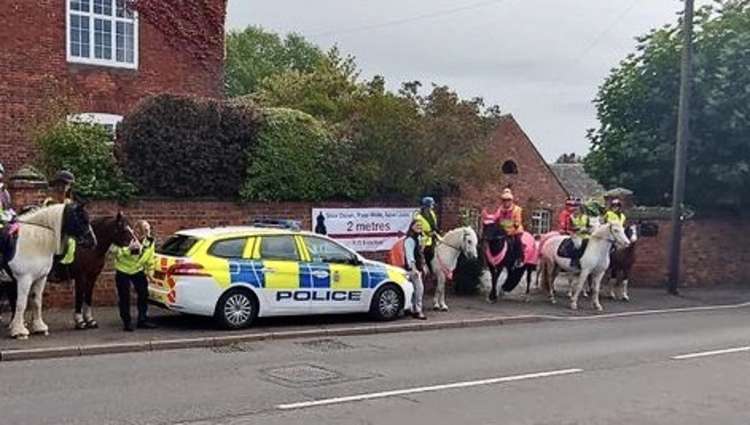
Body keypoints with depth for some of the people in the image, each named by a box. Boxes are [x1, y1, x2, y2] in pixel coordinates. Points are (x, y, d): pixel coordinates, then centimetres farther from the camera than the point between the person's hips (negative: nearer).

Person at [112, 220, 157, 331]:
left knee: (143, 294, 1)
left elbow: (150, 260, 3)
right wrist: (129, 249, -45)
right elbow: (116, 252, -32)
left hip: (138, 270, 4)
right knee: (124, 297, -3)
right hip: (122, 270, -3)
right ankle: (127, 322, 7)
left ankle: (143, 319, 13)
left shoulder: (150, 242, -11)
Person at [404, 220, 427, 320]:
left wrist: (423, 267, 20)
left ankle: (414, 310, 20)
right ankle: (418, 311, -9)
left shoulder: (418, 238, 17)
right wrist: (414, 268, -25)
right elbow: (409, 255, -19)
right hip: (413, 268, -10)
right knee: (419, 288, -13)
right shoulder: (410, 240, -13)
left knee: (416, 289, 13)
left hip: (418, 268, 10)